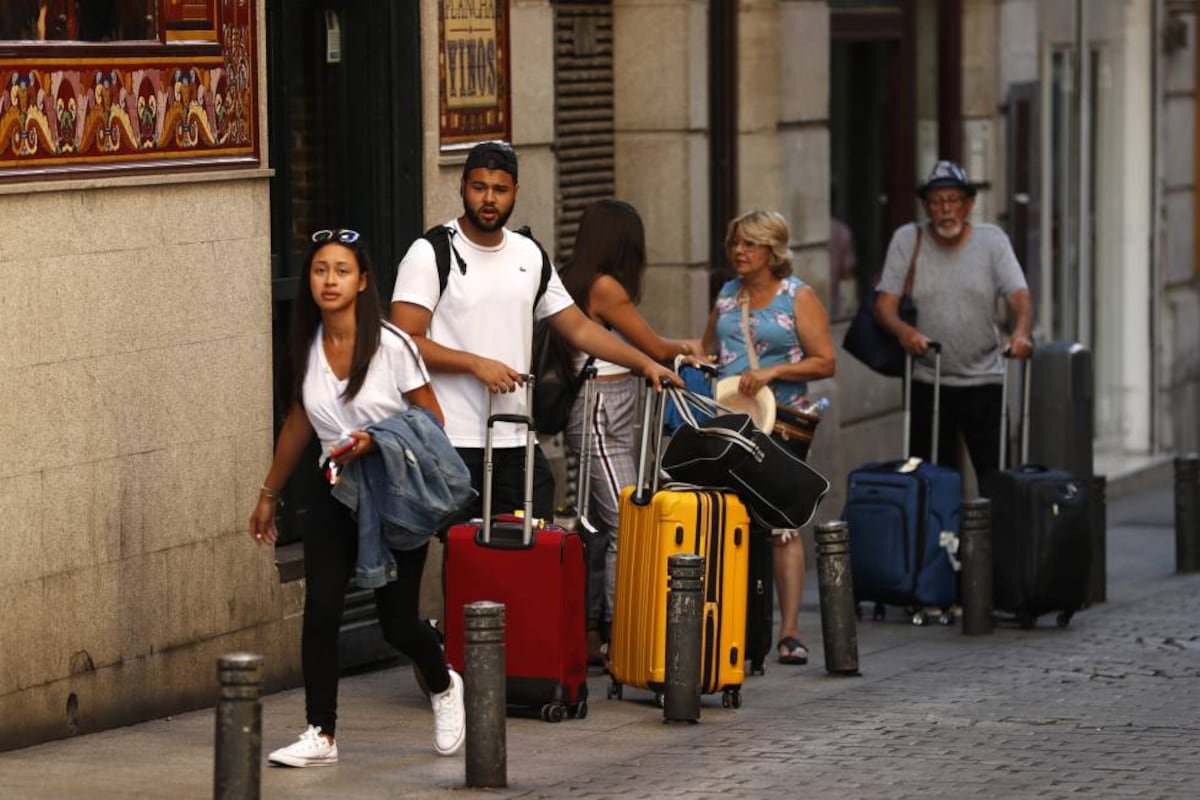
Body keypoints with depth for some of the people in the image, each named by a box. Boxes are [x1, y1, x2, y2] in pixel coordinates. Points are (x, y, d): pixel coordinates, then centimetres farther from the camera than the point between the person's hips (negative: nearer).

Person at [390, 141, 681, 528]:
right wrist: (476, 364, -18)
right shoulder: (431, 254, -4)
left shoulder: (530, 256, 14)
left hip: (518, 442, 5)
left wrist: (644, 363, 8)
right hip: (454, 442, -5)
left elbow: (578, 327, 18)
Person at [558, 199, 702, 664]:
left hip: (599, 414, 10)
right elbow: (653, 349, -6)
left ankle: (590, 634, 15)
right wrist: (685, 349, 14)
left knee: (601, 526, 12)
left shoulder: (576, 281, 14)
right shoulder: (605, 287, -13)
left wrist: (678, 347, 27)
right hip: (603, 412, -10)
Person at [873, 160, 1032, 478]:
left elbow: (1019, 295, -8)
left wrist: (1020, 332, -30)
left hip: (984, 380, 0)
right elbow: (885, 304, -5)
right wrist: (903, 330, -28)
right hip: (927, 383, 0)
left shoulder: (991, 239, 2)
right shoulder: (907, 239, 1)